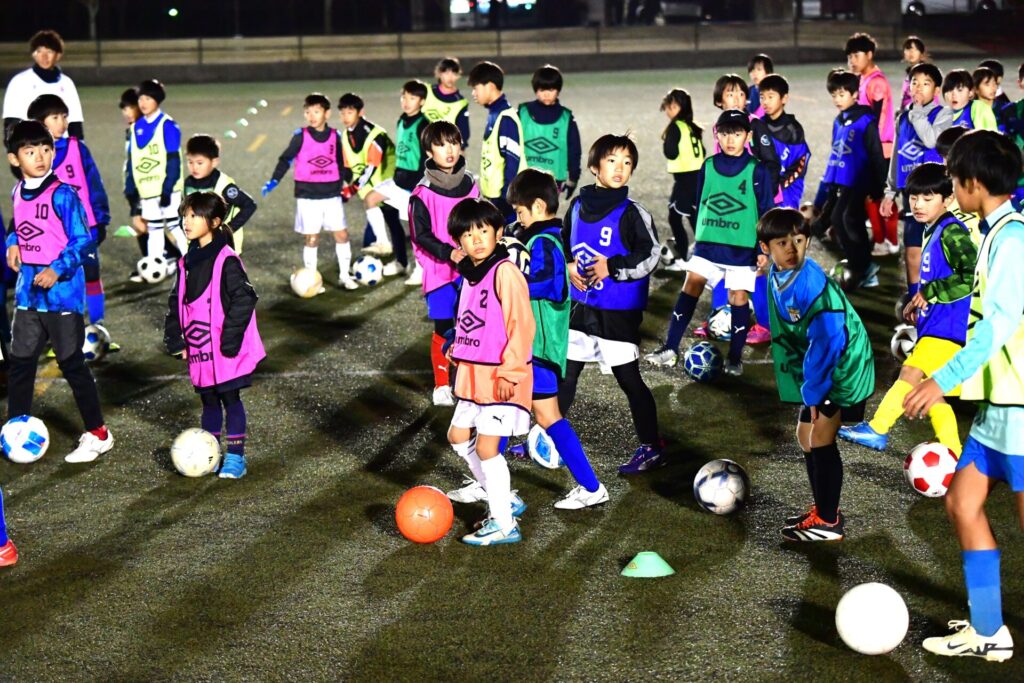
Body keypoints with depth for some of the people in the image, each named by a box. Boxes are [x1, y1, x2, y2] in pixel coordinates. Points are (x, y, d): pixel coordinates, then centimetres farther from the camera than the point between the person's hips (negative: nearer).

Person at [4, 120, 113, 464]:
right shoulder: (18, 193, 6)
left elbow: (83, 240, -14)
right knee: (19, 364, 11)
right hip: (28, 291, 7)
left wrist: (58, 269, -24)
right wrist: (13, 244, 2)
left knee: (72, 364, 1)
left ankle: (97, 435, 13)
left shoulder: (61, 194, -14)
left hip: (62, 291, -6)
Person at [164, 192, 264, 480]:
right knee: (209, 400, 14)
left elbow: (244, 299, -16)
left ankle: (235, 456, 8)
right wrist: (176, 340, 7)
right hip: (199, 348, 7)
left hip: (226, 350, -7)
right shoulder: (187, 262, 10)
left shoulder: (226, 261, -13)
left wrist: (230, 339, -18)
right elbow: (176, 302, 16)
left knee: (230, 398, 1)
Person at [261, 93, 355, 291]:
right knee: (311, 238, 1)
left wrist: (341, 187, 16)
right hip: (307, 196, -3)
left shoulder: (335, 136, 3)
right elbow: (285, 159, -3)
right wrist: (274, 181, -11)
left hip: (332, 195, 3)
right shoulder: (301, 136, -6)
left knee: (342, 234, 2)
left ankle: (344, 276, 15)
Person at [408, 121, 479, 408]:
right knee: (443, 331, -1)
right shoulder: (423, 194, -9)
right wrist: (449, 253, -25)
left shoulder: (470, 186, 5)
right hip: (439, 271, -4)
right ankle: (441, 386, 12)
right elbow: (422, 236, -12)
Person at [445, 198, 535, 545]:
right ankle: (505, 500, 29)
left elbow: (522, 325, -20)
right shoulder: (471, 273, 10)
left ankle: (503, 525, 3)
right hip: (473, 374, 10)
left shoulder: (505, 272, -18)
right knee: (459, 437, 17)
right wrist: (459, 351, 20)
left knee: (486, 447, -8)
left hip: (501, 378, -10)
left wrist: (509, 371, -21)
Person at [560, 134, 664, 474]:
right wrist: (568, 265, -2)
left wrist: (612, 267, -22)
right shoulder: (578, 205, 4)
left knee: (628, 378, 1)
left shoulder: (632, 213, -12)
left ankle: (652, 447, 13)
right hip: (582, 306, 6)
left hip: (620, 313, -5)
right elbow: (563, 242, 17)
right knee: (565, 372, 13)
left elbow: (650, 256, -15)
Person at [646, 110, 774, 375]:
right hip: (708, 244, 3)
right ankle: (670, 348, -4)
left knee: (738, 296, 0)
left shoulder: (757, 171, -5)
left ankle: (735, 357, 12)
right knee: (690, 286, -5)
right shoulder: (708, 167, 5)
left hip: (743, 247, -3)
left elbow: (766, 212, -2)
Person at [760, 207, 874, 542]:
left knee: (821, 439, -5)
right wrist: (806, 384, 11)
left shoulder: (812, 284, -28)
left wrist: (814, 391, -20)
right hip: (817, 367, 9)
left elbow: (826, 342, -28)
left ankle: (828, 523, 6)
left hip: (843, 367, -9)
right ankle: (823, 509, 30)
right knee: (806, 436, 15)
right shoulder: (776, 277, -1)